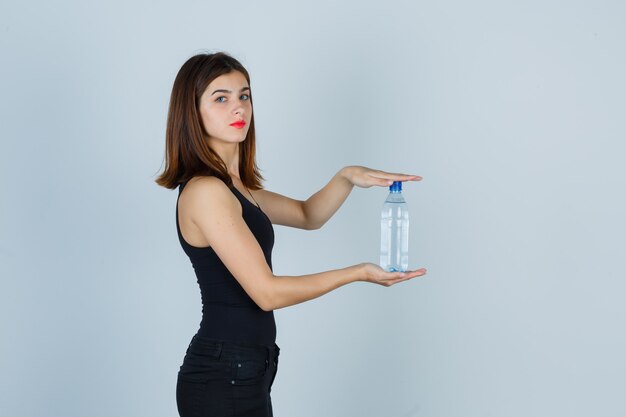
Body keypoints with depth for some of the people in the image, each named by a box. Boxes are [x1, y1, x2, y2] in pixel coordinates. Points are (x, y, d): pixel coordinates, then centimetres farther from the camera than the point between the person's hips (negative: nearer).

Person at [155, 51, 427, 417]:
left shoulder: (233, 185, 11)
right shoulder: (205, 191, -18)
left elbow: (307, 215, 21)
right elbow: (267, 292, -19)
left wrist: (347, 178, 2)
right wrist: (359, 273, -13)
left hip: (240, 372, 9)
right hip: (224, 379, -9)